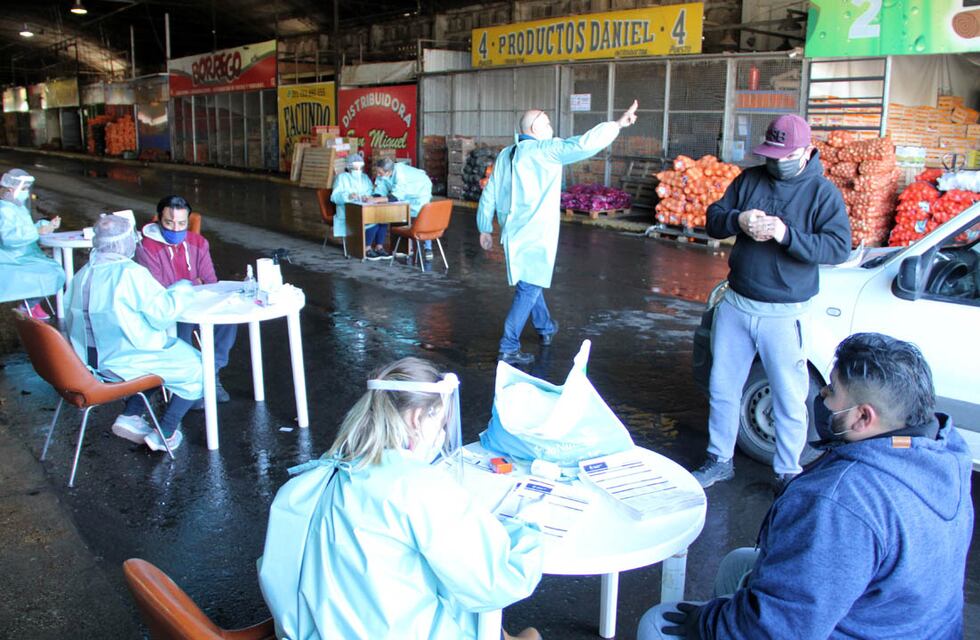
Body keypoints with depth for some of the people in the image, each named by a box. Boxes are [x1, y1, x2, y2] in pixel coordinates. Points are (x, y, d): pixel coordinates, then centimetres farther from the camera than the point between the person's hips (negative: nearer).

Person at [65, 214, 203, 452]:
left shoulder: (82, 275, 4)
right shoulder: (132, 273, -20)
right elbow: (162, 314, -19)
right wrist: (181, 290, -1)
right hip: (124, 361, -9)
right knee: (195, 368, 7)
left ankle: (130, 416, 18)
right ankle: (164, 435, 8)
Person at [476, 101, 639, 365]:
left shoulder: (505, 154, 10)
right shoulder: (546, 150, -12)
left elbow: (489, 195, 12)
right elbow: (584, 144, -22)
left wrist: (485, 228, 20)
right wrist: (618, 123, -13)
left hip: (512, 233, 8)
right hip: (534, 236, -8)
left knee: (531, 283, 25)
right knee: (529, 290, -3)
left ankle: (546, 328, 46)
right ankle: (508, 349, -3)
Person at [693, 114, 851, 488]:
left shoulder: (823, 192, -6)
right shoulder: (749, 179, 6)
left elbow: (839, 247, -16)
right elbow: (713, 219, 6)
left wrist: (788, 235, -29)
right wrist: (738, 220, -16)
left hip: (784, 314, -4)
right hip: (735, 304, 4)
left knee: (789, 399, 5)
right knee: (722, 388, 13)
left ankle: (787, 472, 23)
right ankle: (719, 461, 29)